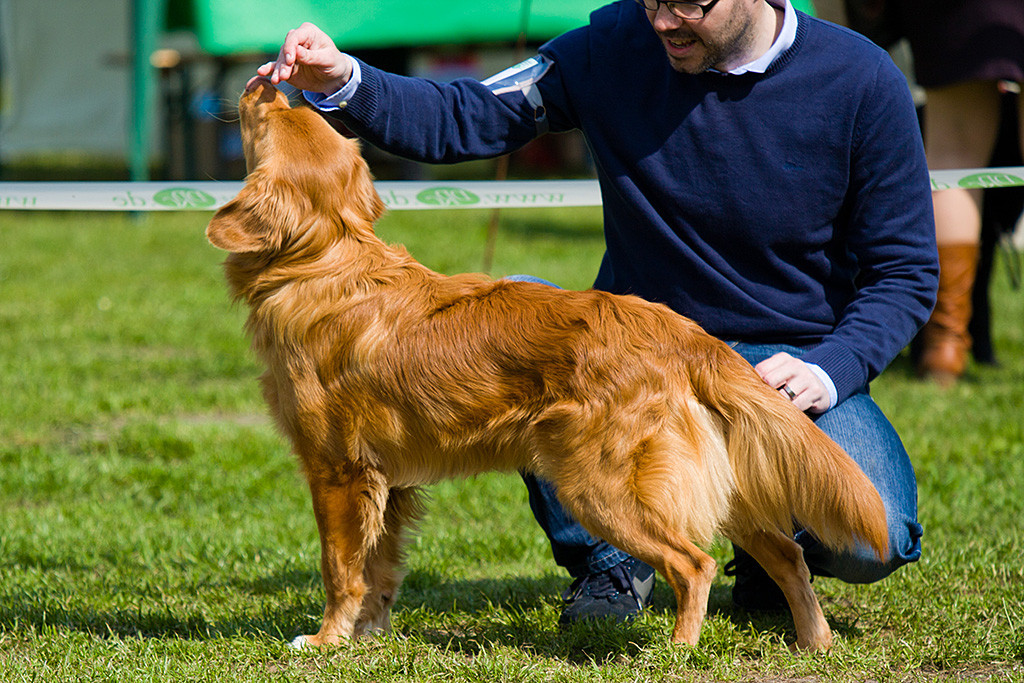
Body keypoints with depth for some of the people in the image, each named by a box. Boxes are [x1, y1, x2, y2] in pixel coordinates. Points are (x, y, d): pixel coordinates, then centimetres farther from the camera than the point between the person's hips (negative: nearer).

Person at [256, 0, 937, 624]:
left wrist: (829, 369, -22)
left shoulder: (862, 83, -11)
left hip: (788, 360, -2)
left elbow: (906, 272, -5)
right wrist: (345, 82, -23)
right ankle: (610, 556, -9)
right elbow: (464, 119, -5)